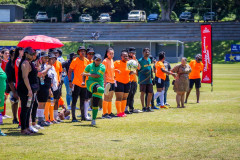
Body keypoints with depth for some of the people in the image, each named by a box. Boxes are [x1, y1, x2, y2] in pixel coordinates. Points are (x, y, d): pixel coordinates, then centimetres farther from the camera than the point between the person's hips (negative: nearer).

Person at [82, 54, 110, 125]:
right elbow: (84, 73, 16)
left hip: (100, 83, 0)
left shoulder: (102, 67, -3)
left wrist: (87, 74, -11)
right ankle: (105, 91, -74)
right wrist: (83, 81, 0)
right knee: (96, 86, -38)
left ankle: (93, 120, 1)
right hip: (90, 83, 0)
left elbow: (97, 76, -14)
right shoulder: (90, 66, 5)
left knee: (95, 103, -5)